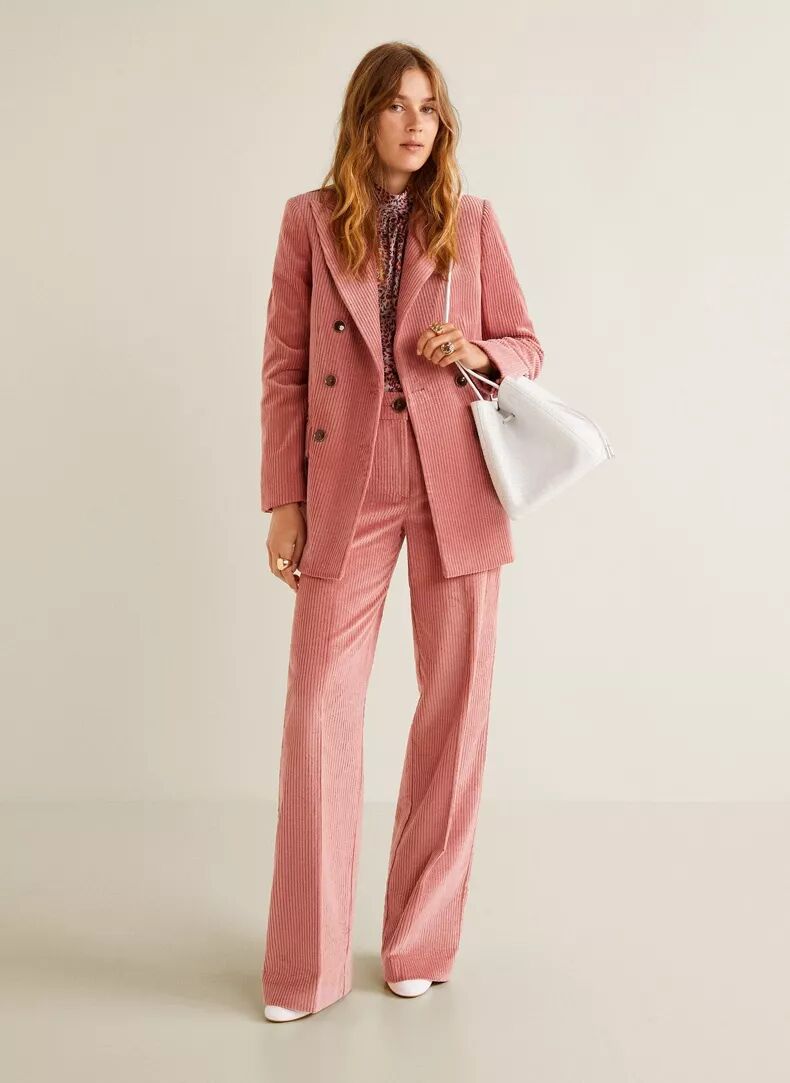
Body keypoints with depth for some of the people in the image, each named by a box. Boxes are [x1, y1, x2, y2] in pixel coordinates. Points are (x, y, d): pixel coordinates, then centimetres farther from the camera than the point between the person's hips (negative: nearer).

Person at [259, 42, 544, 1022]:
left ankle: (422, 942, 22)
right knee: (319, 709, -1)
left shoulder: (472, 222, 8)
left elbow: (526, 347, 12)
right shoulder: (310, 220, 6)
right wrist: (282, 500, -2)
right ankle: (306, 969, 12)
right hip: (347, 488, -1)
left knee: (458, 704, 5)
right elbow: (283, 369, 4)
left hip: (457, 483, 1)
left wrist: (477, 353, -11)